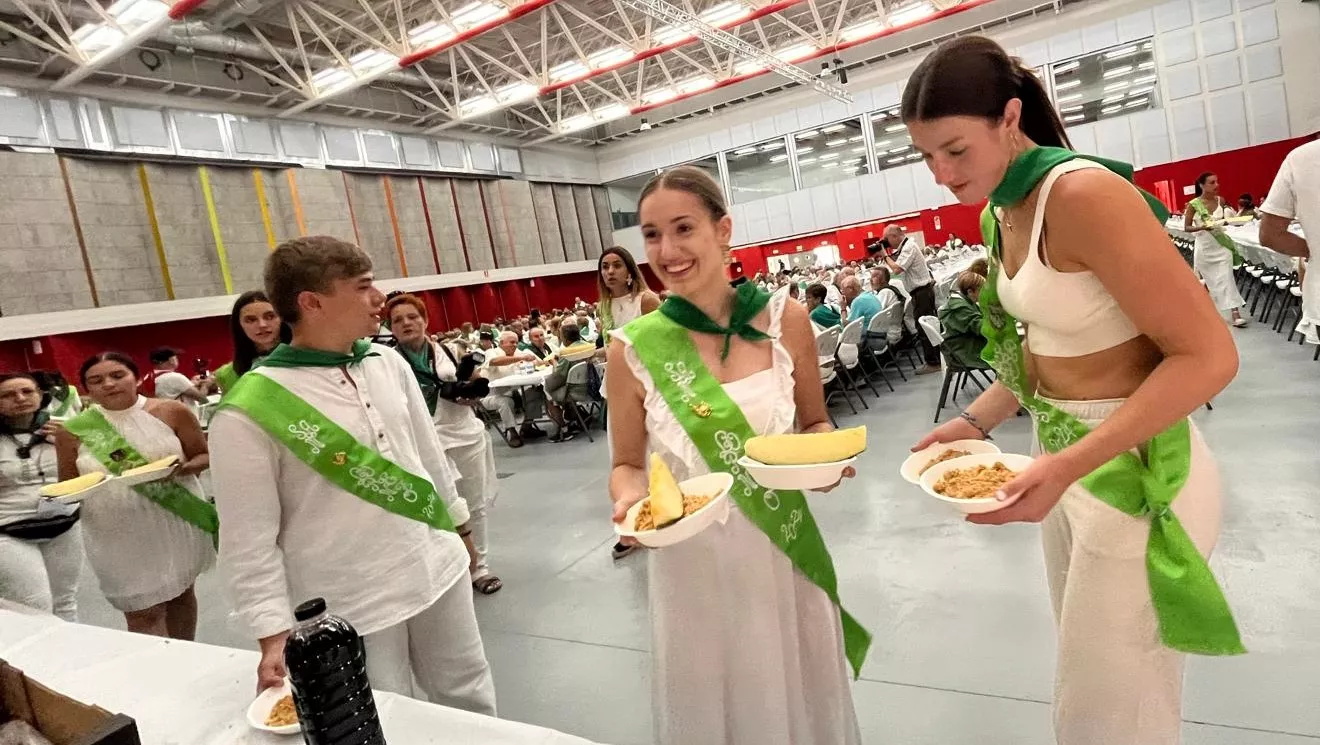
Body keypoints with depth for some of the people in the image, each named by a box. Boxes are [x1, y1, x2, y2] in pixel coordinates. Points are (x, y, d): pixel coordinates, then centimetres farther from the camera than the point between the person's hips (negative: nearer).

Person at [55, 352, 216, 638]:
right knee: (142, 611, 0)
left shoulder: (171, 412, -6)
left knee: (181, 592, 17)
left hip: (178, 521, 1)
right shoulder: (73, 432, -3)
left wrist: (179, 468, -21)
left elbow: (206, 456, 0)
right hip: (117, 533, 0)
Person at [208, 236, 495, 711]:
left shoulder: (387, 362, 0)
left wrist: (458, 526, 18)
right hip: (349, 608, -5)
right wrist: (273, 635, -13)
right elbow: (249, 540, -12)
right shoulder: (248, 413, -17)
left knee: (469, 698, 20)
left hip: (438, 570, 5)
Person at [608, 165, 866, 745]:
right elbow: (627, 465, 1)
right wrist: (630, 499, -20)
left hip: (785, 553, 1)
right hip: (690, 562, -1)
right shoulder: (632, 350, -10)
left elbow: (815, 424, 7)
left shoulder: (784, 318, -7)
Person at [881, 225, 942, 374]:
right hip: (922, 291, 10)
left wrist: (885, 255, -13)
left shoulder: (909, 247, -17)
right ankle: (937, 359, 22)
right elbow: (895, 265, 15)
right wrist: (886, 255, 3)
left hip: (921, 292, -10)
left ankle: (932, 363, -1)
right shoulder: (905, 246, 13)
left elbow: (896, 269, -26)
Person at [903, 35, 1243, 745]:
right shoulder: (998, 214, 4)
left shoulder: (1082, 192, -22)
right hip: (1064, 455, 8)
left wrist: (1071, 465, -32)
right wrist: (975, 421, 0)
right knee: (1086, 666, 24)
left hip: (1133, 468, -8)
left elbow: (1207, 355, -23)